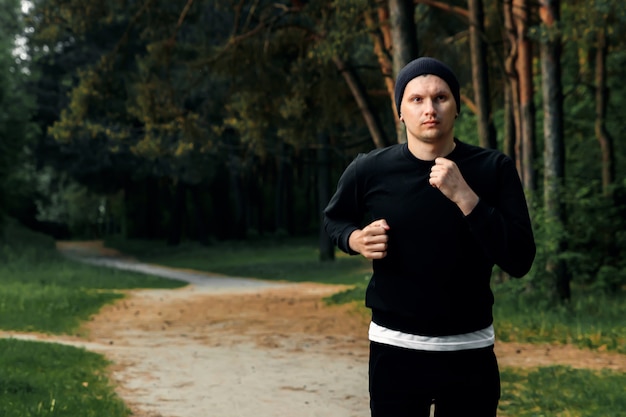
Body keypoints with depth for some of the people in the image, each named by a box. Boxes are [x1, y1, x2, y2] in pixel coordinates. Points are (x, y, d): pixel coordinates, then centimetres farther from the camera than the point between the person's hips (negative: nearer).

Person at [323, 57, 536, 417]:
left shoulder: (495, 169, -7)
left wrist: (464, 197, -23)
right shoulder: (369, 171, -6)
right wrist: (355, 239, -9)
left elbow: (520, 261, -14)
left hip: (471, 352, 0)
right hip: (394, 349, 0)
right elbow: (334, 220, 14)